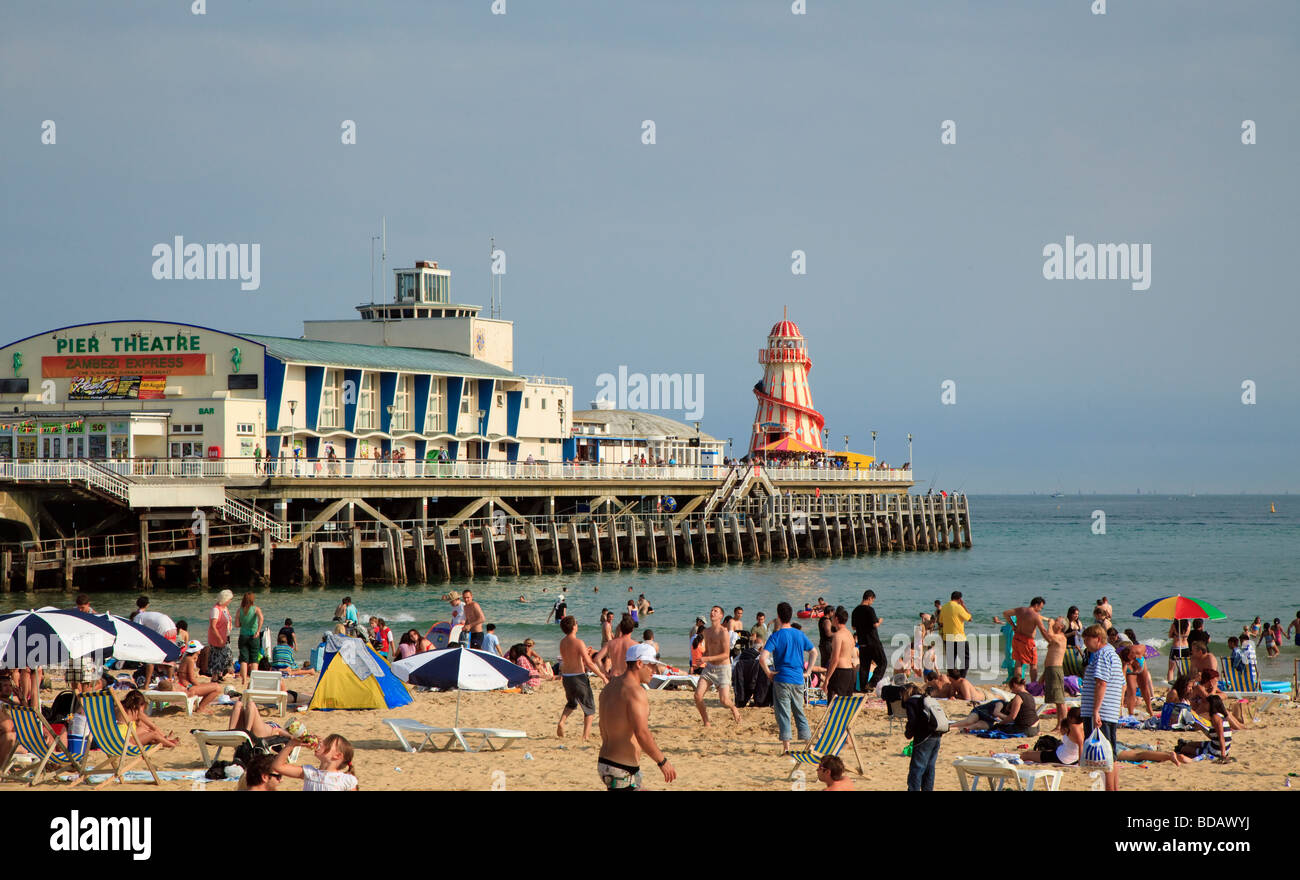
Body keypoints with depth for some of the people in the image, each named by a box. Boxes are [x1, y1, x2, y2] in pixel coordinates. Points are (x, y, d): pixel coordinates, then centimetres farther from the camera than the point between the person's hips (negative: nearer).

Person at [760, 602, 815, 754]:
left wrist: (768, 672, -8)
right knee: (799, 713, 15)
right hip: (798, 680, 5)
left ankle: (786, 746, -5)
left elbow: (762, 658, -21)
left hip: (782, 679, -5)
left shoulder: (776, 636, -10)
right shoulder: (800, 634, 6)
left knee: (783, 713, 0)